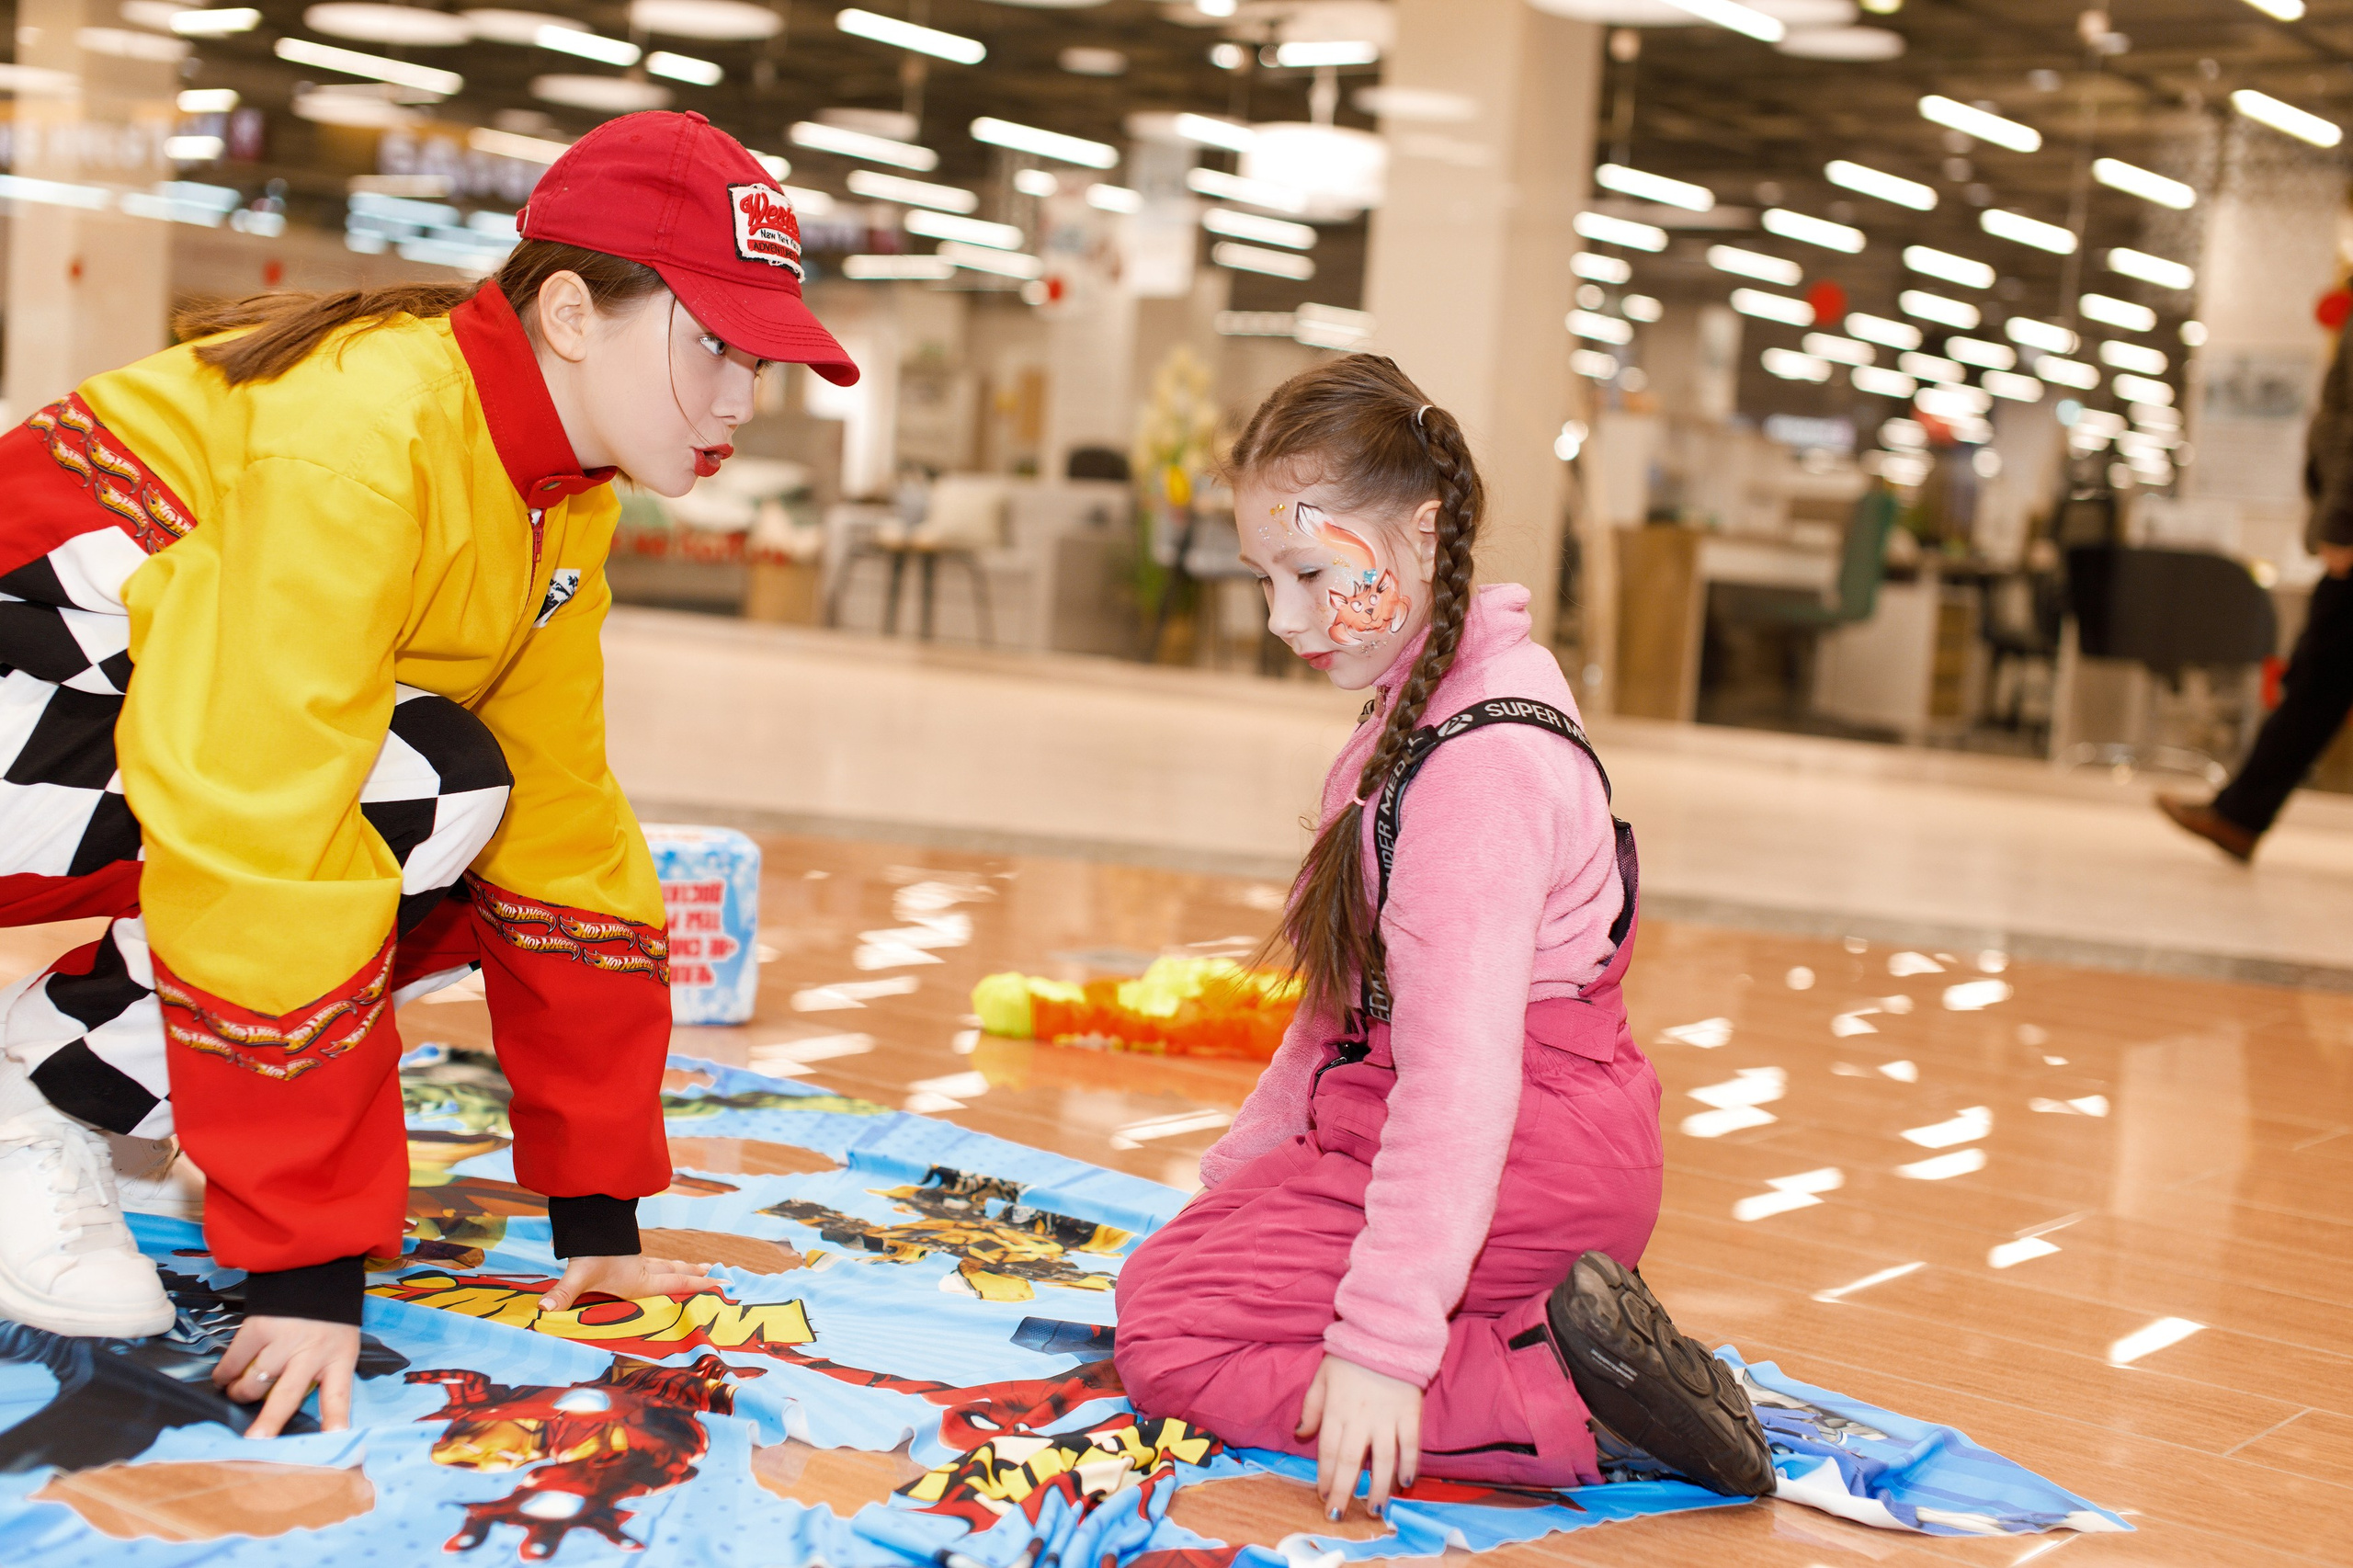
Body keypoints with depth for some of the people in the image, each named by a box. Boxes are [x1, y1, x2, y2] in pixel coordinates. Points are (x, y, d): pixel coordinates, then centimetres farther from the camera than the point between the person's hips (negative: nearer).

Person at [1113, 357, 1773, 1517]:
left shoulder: (1481, 766, -23)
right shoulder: (1421, 711, 12)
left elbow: (1461, 1072, -29)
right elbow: (1355, 998, 18)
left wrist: (1384, 1339, -31)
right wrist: (1246, 1165, 19)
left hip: (1526, 1164, -11)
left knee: (1166, 1330, -13)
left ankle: (1557, 1404, -19)